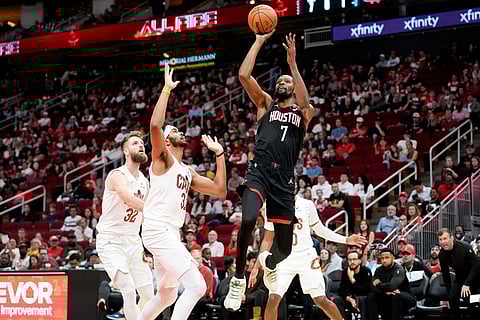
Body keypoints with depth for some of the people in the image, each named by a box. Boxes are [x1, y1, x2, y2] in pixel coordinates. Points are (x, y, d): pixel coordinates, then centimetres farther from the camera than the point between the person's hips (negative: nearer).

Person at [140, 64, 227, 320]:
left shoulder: (188, 172, 22)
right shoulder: (163, 159, -2)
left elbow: (220, 191, 20)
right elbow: (155, 125, -21)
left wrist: (219, 153, 20)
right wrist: (167, 88, -15)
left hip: (171, 233, 10)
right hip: (158, 230, -10)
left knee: (167, 296, 21)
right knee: (196, 286, -18)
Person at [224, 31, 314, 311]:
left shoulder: (304, 112, 15)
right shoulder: (265, 103, 16)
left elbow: (304, 102, -11)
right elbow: (244, 75, 2)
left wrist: (292, 63, -14)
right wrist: (260, 41, 2)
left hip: (285, 180, 2)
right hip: (260, 172, -1)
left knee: (285, 248, 6)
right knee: (248, 220, -32)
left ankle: (268, 262, 46)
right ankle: (239, 279, -12)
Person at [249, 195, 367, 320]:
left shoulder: (307, 205, -3)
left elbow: (320, 230, 11)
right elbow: (267, 241, 6)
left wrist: (346, 240, 3)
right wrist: (256, 267, 2)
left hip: (307, 257, 0)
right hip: (284, 259, 0)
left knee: (321, 300, -5)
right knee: (273, 300, -14)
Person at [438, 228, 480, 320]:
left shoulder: (465, 247, -27)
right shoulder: (442, 254, -10)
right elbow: (445, 274, 0)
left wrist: (467, 284, -31)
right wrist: (449, 292, -1)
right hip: (460, 277, 5)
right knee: (452, 297, -13)